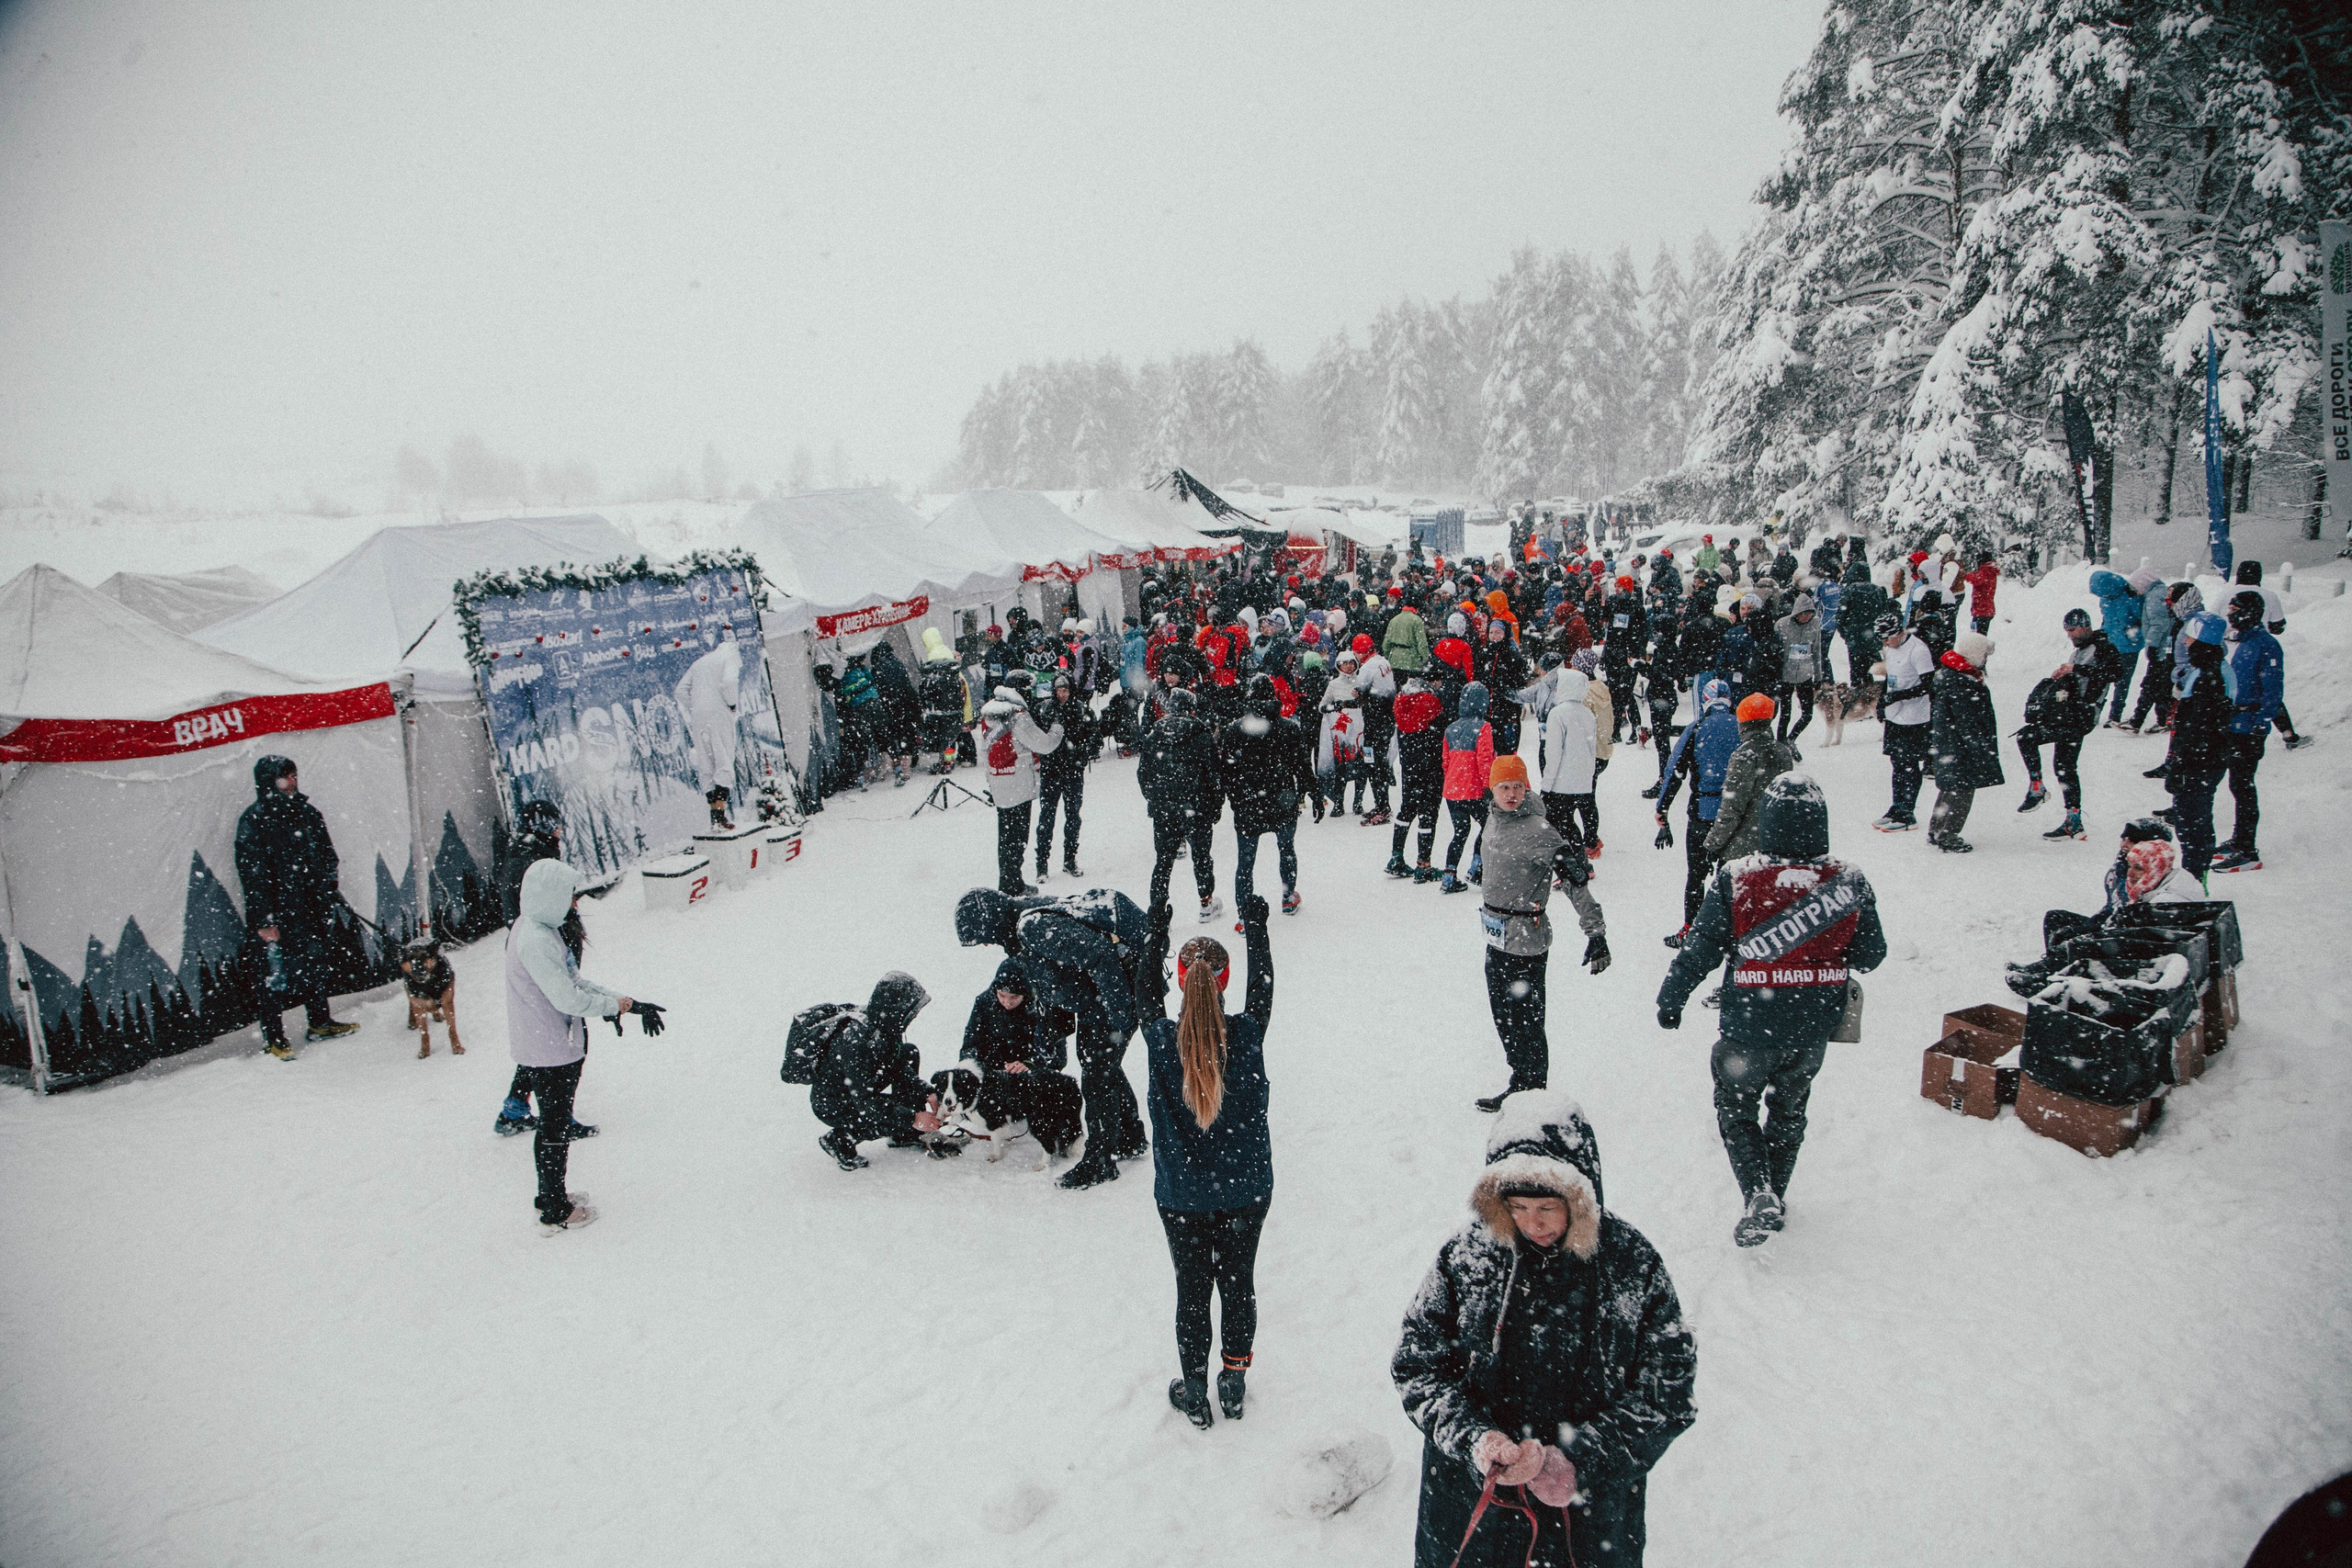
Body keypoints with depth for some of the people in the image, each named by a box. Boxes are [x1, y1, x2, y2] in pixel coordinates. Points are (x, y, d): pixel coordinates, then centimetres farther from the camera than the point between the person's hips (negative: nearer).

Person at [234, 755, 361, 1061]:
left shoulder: (307, 813, 9)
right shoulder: (254, 821, -11)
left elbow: (327, 858, 16)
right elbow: (252, 874, -13)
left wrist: (332, 896, 11)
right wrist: (264, 920, -16)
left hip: (314, 909, 7)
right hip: (277, 913, -6)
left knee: (318, 965, 16)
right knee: (277, 975, -1)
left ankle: (320, 1023, 31)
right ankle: (273, 1038, 11)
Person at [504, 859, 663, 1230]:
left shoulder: (541, 928, 6)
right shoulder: (535, 941, -27)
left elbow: (571, 980, 11)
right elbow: (568, 998, -27)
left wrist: (610, 1000, -1)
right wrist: (618, 1004, -16)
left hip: (556, 1047, 10)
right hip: (550, 1052, -10)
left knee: (555, 1123, 22)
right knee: (555, 1129, 4)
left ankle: (551, 1196, 37)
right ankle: (555, 1213, 17)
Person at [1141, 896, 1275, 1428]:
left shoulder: (1162, 1041, -19)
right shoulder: (1247, 1035, -18)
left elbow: (1149, 997, 2)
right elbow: (1262, 987, 1)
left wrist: (1157, 935, 14)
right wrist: (1255, 926, 14)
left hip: (1181, 1196, -1)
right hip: (1246, 1190, 1)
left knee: (1192, 1289, 15)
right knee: (1239, 1283, 19)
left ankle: (1194, 1392, 28)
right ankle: (1234, 1383, 32)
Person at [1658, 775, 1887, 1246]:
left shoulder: (1734, 879, -19)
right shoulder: (1850, 882, -12)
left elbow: (1701, 948, -13)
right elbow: (1871, 954, -2)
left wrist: (1670, 999, 1)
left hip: (1750, 1028, -3)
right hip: (1814, 1029, 3)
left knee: (1735, 1105, 17)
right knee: (1789, 1107, 24)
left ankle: (1757, 1194, -1)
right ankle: (1775, 1197, 36)